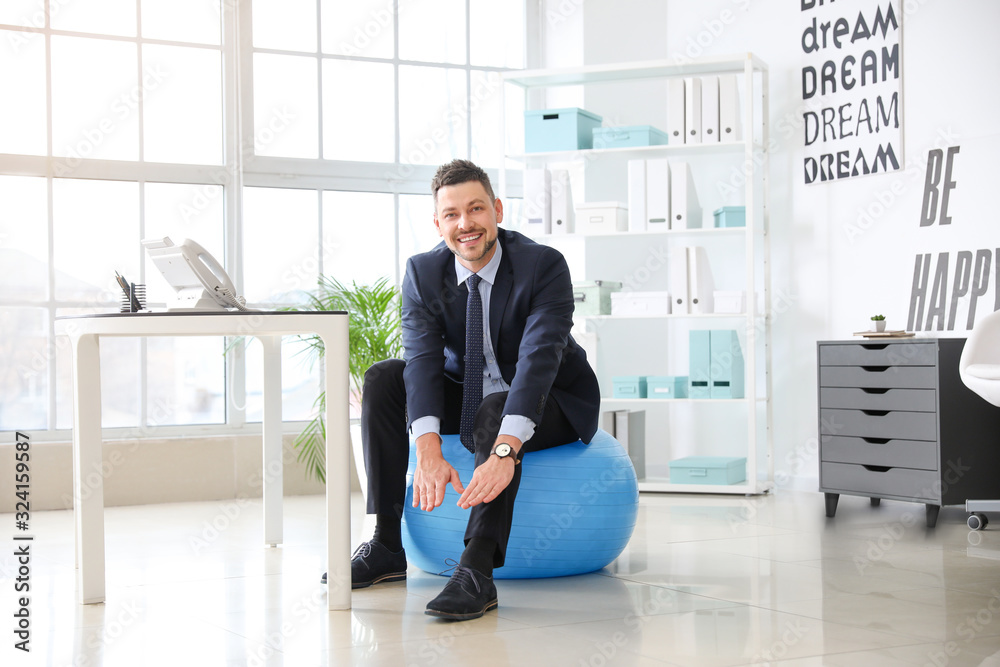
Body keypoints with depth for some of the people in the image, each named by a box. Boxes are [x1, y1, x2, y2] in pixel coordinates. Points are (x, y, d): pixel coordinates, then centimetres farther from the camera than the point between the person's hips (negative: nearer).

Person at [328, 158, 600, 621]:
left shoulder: (544, 266, -23)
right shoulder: (423, 272, -10)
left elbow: (538, 360, -36)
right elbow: (423, 361, -23)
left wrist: (504, 452, -50)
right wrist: (428, 452, -40)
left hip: (552, 404, -5)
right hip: (468, 396, 5)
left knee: (496, 410, -37)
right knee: (382, 379, -16)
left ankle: (477, 571, -44)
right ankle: (387, 545, -14)